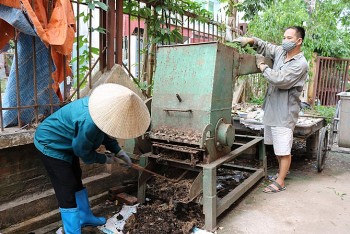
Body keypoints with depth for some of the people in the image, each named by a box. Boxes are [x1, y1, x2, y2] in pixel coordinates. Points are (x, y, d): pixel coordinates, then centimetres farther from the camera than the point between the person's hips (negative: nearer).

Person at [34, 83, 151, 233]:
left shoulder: (105, 107, -14)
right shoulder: (89, 122, -40)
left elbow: (106, 133, 4)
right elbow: (82, 152, -23)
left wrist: (118, 151, -4)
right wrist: (104, 159, -9)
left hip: (67, 144, 9)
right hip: (51, 144, -9)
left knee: (76, 181, 21)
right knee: (67, 192, -6)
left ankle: (85, 217, 40)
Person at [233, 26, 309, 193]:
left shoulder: (300, 64, -17)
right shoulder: (280, 51, 6)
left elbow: (279, 80, -26)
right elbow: (264, 46, 14)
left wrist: (262, 66, -14)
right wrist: (250, 40, -6)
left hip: (285, 112, -8)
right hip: (272, 108, 8)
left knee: (284, 149, 2)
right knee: (276, 145, 21)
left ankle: (280, 182, 15)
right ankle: (282, 171, 41)